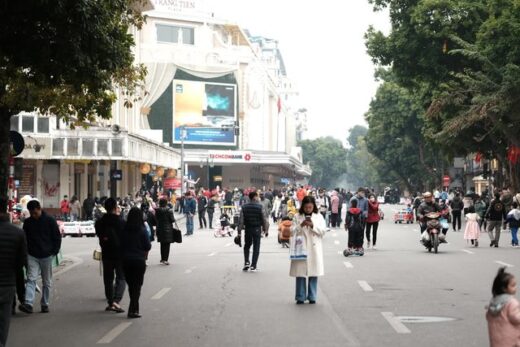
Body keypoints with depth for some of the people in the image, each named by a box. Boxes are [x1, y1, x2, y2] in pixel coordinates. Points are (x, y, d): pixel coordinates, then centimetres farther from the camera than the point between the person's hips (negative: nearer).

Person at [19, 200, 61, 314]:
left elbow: (57, 237, 1)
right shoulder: (27, 222, 5)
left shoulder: (50, 221, -3)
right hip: (32, 256, 1)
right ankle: (28, 304, -21)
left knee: (47, 282, 7)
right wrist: (26, 252, 4)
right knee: (31, 279, -11)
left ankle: (45, 304, 16)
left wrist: (54, 251, -5)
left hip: (46, 256, -1)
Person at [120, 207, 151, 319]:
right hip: (139, 260, -4)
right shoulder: (142, 230, -12)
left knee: (131, 284, 16)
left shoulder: (124, 230, -3)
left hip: (126, 260, 4)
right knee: (137, 285, 2)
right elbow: (148, 247, -9)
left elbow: (121, 245, 2)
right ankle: (133, 310, -7)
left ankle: (134, 308, 25)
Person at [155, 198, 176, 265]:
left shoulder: (157, 210, -3)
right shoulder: (169, 210, -14)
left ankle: (162, 259, 21)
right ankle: (165, 259, -4)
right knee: (167, 244, 1)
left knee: (162, 245, 16)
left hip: (160, 229, 4)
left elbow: (156, 218, 5)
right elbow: (172, 220, -11)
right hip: (168, 229, -4)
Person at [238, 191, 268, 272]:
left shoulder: (244, 207, -2)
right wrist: (265, 230, 3)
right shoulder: (260, 207, -8)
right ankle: (253, 266, 1)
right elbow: (263, 219, -6)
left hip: (248, 229, 2)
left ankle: (246, 262, 5)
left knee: (247, 246, 20)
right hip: (257, 229, -2)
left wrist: (239, 231, -2)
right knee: (256, 248, 5)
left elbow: (241, 220, -5)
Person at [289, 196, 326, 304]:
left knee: (313, 273, 2)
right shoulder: (297, 217, 5)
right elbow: (292, 232, 0)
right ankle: (300, 297, 7)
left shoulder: (319, 216, 7)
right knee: (300, 273, -1)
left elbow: (323, 231, -1)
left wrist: (313, 225, -14)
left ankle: (312, 296, 12)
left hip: (314, 249, 1)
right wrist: (301, 225, -15)